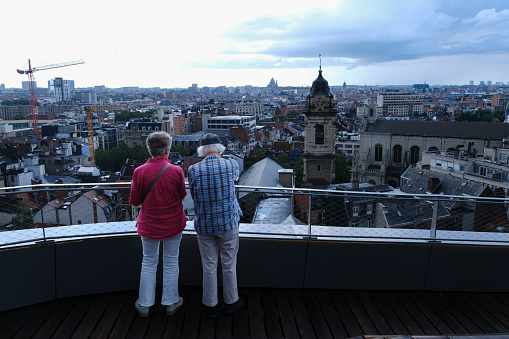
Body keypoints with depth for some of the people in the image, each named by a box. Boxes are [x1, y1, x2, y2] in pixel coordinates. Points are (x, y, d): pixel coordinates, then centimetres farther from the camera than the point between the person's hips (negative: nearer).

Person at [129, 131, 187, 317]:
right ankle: (171, 302, 28)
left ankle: (144, 305, 27)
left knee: (149, 262, 17)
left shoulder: (139, 172, -14)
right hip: (173, 224, -1)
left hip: (149, 224, 1)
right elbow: (182, 195, -2)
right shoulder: (176, 171, -16)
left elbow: (134, 200, -6)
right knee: (171, 262, 15)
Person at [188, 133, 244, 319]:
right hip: (228, 223, 0)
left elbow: (193, 196, 3)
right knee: (229, 264, 14)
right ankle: (230, 302, 30)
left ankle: (210, 305, 26)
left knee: (209, 266, 12)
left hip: (204, 225, 1)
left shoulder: (193, 170, -9)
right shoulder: (232, 165, -9)